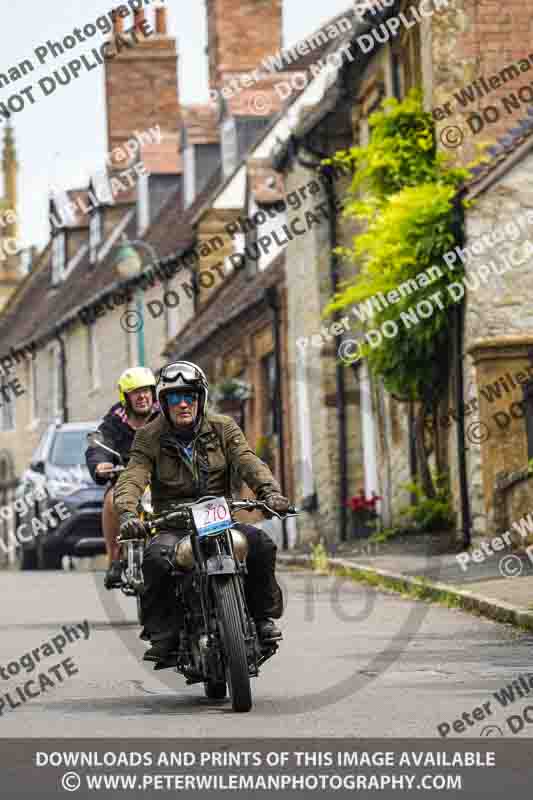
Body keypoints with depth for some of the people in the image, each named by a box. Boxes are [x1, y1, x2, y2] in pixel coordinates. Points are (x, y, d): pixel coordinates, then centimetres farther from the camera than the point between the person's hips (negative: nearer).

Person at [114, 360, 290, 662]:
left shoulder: (223, 428, 7)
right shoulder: (150, 437, 4)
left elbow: (248, 462, -8)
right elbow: (132, 477, -10)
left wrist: (270, 491, -30)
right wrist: (127, 512, -32)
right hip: (173, 526, -1)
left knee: (261, 544, -26)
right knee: (157, 557, -34)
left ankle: (263, 617, -6)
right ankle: (162, 634, -19)